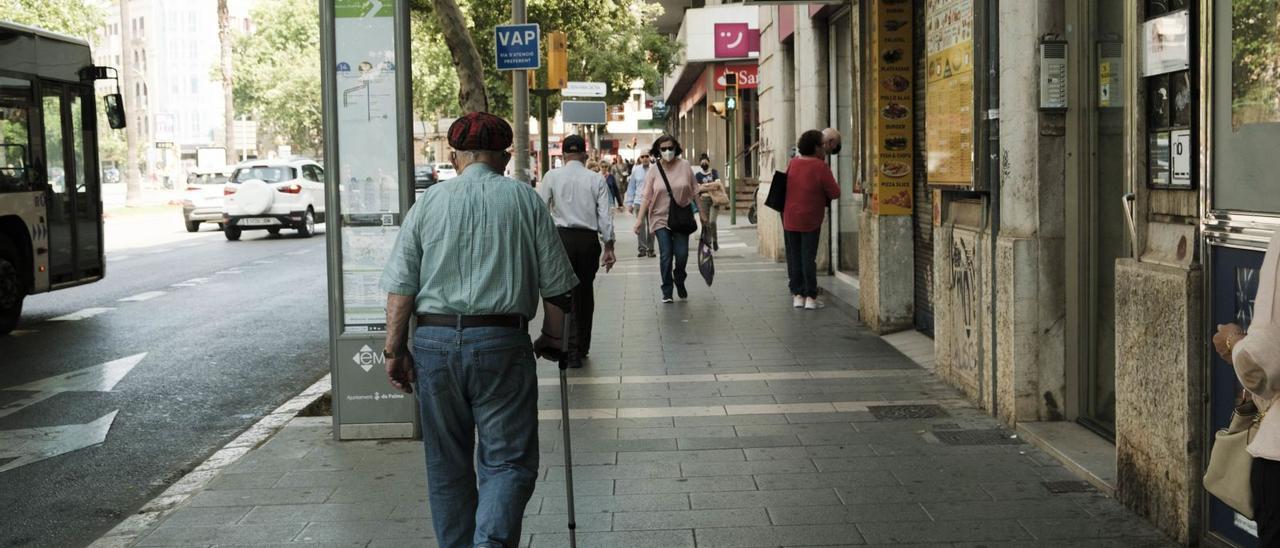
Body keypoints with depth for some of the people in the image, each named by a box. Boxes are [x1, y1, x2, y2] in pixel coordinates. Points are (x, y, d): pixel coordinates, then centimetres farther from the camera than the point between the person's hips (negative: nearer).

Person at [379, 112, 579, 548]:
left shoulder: (429, 202, 6)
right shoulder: (526, 200, 3)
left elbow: (400, 288, 2)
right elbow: (556, 285, 3)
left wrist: (395, 349, 7)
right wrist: (552, 339, 15)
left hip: (434, 342, 2)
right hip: (502, 341, -2)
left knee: (447, 464, 15)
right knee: (507, 460, 2)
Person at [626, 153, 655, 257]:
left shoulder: (655, 169, -3)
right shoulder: (635, 170, 5)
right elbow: (631, 187, 10)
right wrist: (629, 203, 6)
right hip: (639, 202, 2)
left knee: (651, 226, 4)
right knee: (640, 226, -1)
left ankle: (650, 249, 12)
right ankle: (642, 248, 5)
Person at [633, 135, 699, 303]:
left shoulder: (685, 166, -2)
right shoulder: (653, 171, -3)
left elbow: (694, 191, 5)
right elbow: (646, 196, -5)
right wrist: (640, 219, -11)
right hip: (661, 218, -1)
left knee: (682, 254, -1)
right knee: (666, 255, -4)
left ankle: (679, 281, 29)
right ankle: (667, 292, 8)